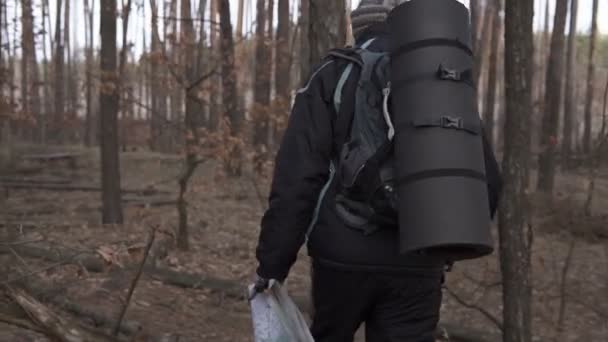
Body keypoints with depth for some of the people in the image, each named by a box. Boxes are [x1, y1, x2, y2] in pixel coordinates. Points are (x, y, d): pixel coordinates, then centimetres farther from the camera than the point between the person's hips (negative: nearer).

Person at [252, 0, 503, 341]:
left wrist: (273, 264, -5)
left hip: (345, 256, -1)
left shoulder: (334, 74, 1)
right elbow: (486, 181, 9)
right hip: (418, 265, 2)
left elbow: (297, 177, -9)